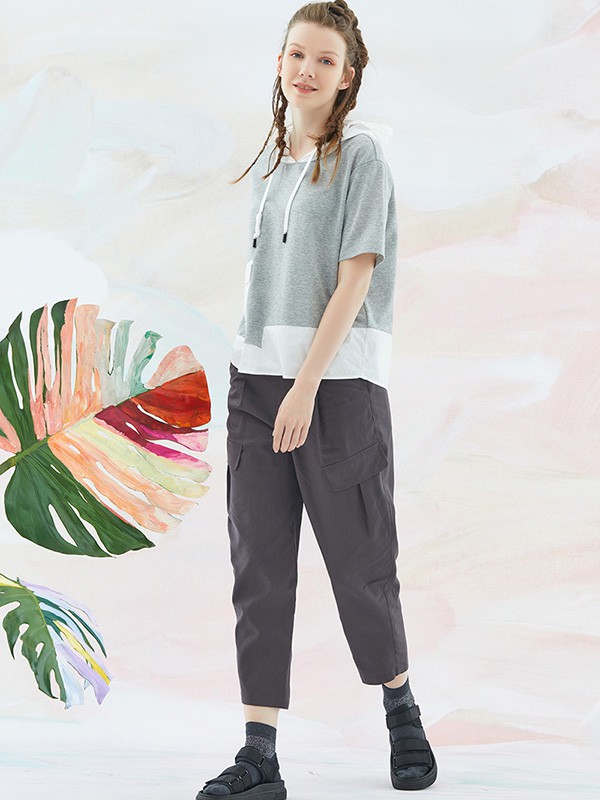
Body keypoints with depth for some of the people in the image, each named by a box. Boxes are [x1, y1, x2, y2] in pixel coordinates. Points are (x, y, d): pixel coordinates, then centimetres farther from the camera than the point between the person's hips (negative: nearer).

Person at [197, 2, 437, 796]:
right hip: (257, 378, 6)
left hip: (339, 380, -6)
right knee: (259, 568, 1)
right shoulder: (270, 161, 15)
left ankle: (403, 715, 25)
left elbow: (356, 277, -11)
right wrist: (249, 386, 11)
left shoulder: (361, 151, -3)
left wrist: (307, 384, -17)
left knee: (359, 565, 2)